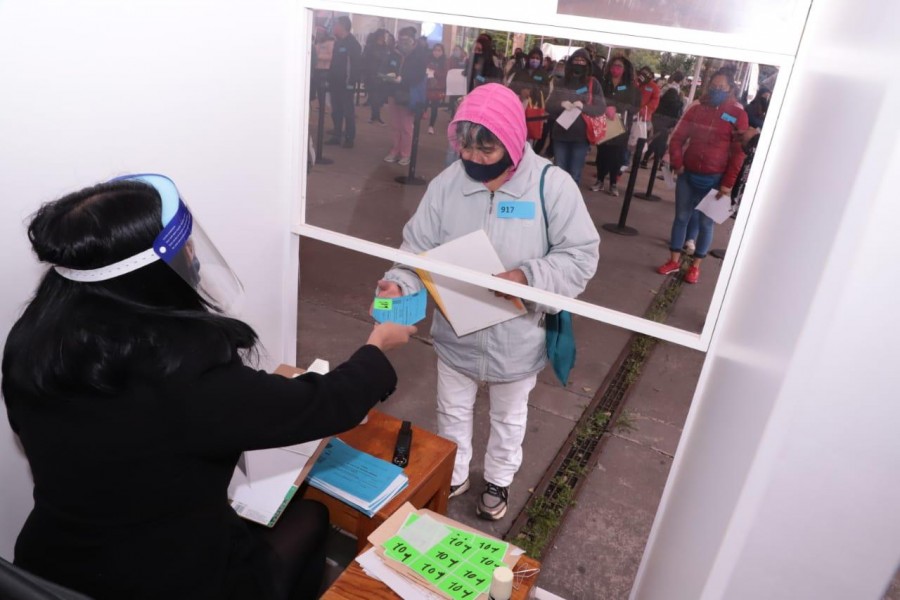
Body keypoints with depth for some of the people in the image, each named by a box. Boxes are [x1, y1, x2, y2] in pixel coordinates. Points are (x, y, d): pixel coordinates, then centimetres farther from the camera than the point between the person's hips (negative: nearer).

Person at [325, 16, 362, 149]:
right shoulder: (338, 42, 15)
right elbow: (334, 62, 17)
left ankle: (349, 138, 4)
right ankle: (336, 136, 17)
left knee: (348, 112, -2)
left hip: (346, 84, -8)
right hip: (336, 83, 8)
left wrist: (351, 82, -19)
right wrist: (330, 79, 10)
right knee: (336, 111, 10)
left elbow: (355, 64, -15)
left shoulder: (353, 43, -9)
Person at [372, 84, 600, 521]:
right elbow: (418, 249, -7)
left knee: (508, 418, 23)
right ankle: (452, 475, 51)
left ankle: (498, 480, 51)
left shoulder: (553, 186, -18)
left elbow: (580, 256, -17)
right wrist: (399, 285, -27)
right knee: (452, 412, 24)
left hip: (517, 338, -2)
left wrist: (527, 279, -32)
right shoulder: (445, 184, -11)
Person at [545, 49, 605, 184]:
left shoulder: (593, 84, 0)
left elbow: (601, 108, -4)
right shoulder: (561, 83, 7)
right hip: (560, 134, 2)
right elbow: (549, 105, 4)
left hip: (581, 136, -2)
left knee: (574, 175, 5)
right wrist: (561, 104, -17)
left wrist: (583, 107, -21)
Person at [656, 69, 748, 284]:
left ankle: (695, 266, 17)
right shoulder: (696, 109, 3)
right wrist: (677, 163, -6)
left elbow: (739, 152, -8)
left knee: (705, 222, 6)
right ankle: (674, 261, 20)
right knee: (681, 217, 9)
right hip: (687, 174, 3)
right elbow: (677, 138, 7)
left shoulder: (738, 114, -6)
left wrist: (728, 183, -12)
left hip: (713, 179, -3)